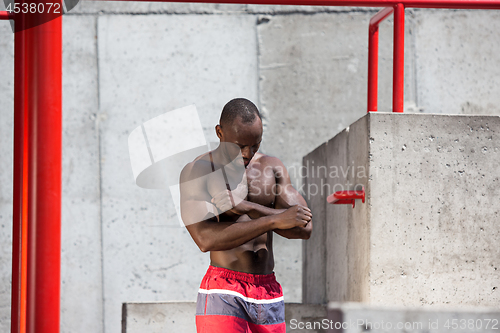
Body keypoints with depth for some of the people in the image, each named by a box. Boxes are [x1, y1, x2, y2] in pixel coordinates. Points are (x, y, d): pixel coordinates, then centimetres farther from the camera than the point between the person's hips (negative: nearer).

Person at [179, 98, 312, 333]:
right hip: (223, 294, -5)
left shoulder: (273, 168, 10)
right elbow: (205, 239, -18)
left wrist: (247, 207, -14)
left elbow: (305, 228, -2)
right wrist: (274, 220, -17)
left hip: (269, 296, 5)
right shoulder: (198, 171, -4)